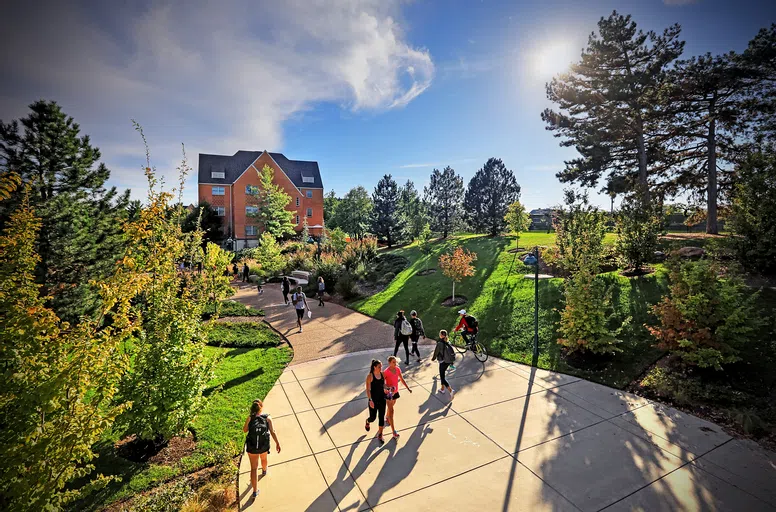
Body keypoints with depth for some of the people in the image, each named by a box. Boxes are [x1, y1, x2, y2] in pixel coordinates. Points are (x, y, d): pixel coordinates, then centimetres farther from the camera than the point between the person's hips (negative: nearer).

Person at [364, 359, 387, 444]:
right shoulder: (370, 376, -19)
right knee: (373, 417, 10)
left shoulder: (382, 374, -3)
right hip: (373, 400, -4)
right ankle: (368, 422, 46)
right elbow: (368, 389, -16)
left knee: (381, 417, 8)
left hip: (382, 398, 4)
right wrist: (370, 400, -22)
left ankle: (380, 434, 25)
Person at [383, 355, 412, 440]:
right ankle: (394, 432, 1)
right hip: (388, 393, -6)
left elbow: (402, 379, 5)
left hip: (395, 392, 6)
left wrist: (408, 388, 3)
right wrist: (386, 388, -34)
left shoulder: (398, 369, -7)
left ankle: (387, 417, 58)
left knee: (391, 407, 27)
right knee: (391, 411, -5)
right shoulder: (386, 372, -24)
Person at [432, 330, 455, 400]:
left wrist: (433, 358, 11)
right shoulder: (448, 342, 1)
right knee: (442, 375, 24)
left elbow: (436, 352, -9)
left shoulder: (439, 343, -19)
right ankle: (442, 388, 33)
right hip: (449, 361, 7)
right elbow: (450, 351, 11)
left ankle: (451, 391, -11)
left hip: (443, 361, -7)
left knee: (442, 377, 0)